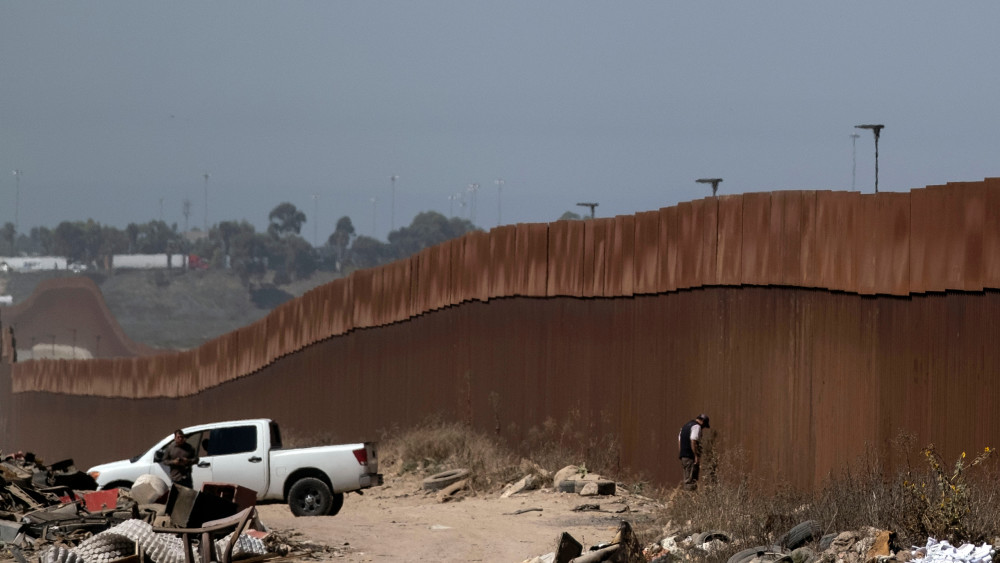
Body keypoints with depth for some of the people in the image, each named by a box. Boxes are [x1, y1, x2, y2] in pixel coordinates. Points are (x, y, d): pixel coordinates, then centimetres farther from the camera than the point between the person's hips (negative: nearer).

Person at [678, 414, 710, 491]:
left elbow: (679, 441, 22)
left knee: (687, 479, 12)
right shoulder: (696, 426, -7)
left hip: (683, 455, 9)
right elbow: (693, 441, -19)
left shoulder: (685, 426, 22)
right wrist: (696, 456, -18)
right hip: (691, 457, -9)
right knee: (691, 480, -10)